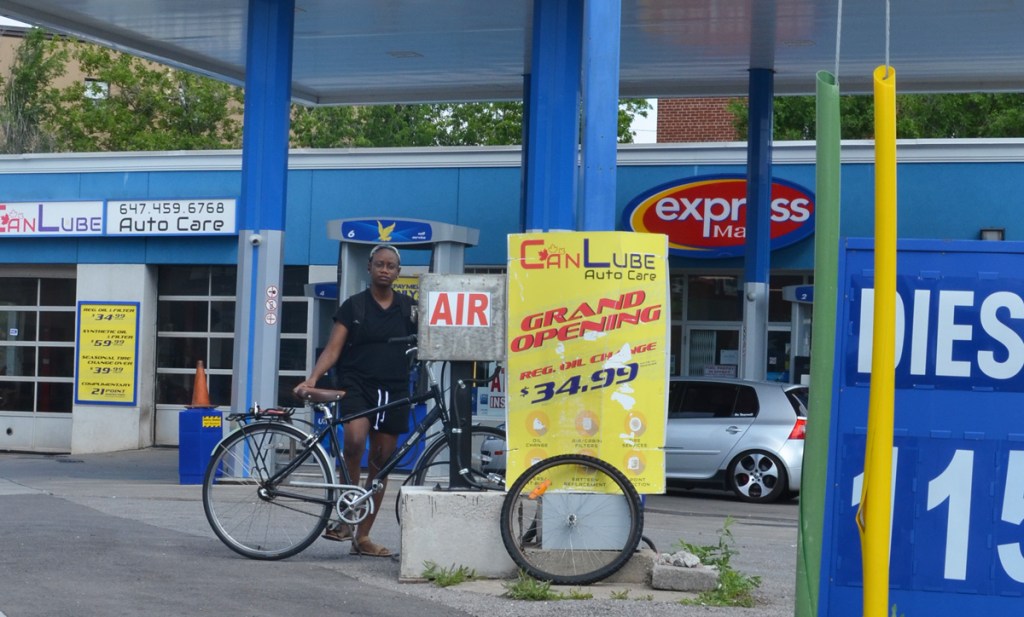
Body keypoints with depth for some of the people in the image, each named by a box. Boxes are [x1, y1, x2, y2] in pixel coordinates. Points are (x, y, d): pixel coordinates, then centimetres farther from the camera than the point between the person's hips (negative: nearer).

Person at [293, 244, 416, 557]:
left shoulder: (408, 307, 10)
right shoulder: (354, 306, 3)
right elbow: (333, 349, -3)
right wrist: (312, 379, -17)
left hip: (394, 392, 3)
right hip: (357, 387, -3)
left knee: (380, 464, 5)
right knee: (355, 440, -30)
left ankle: (362, 537, 15)